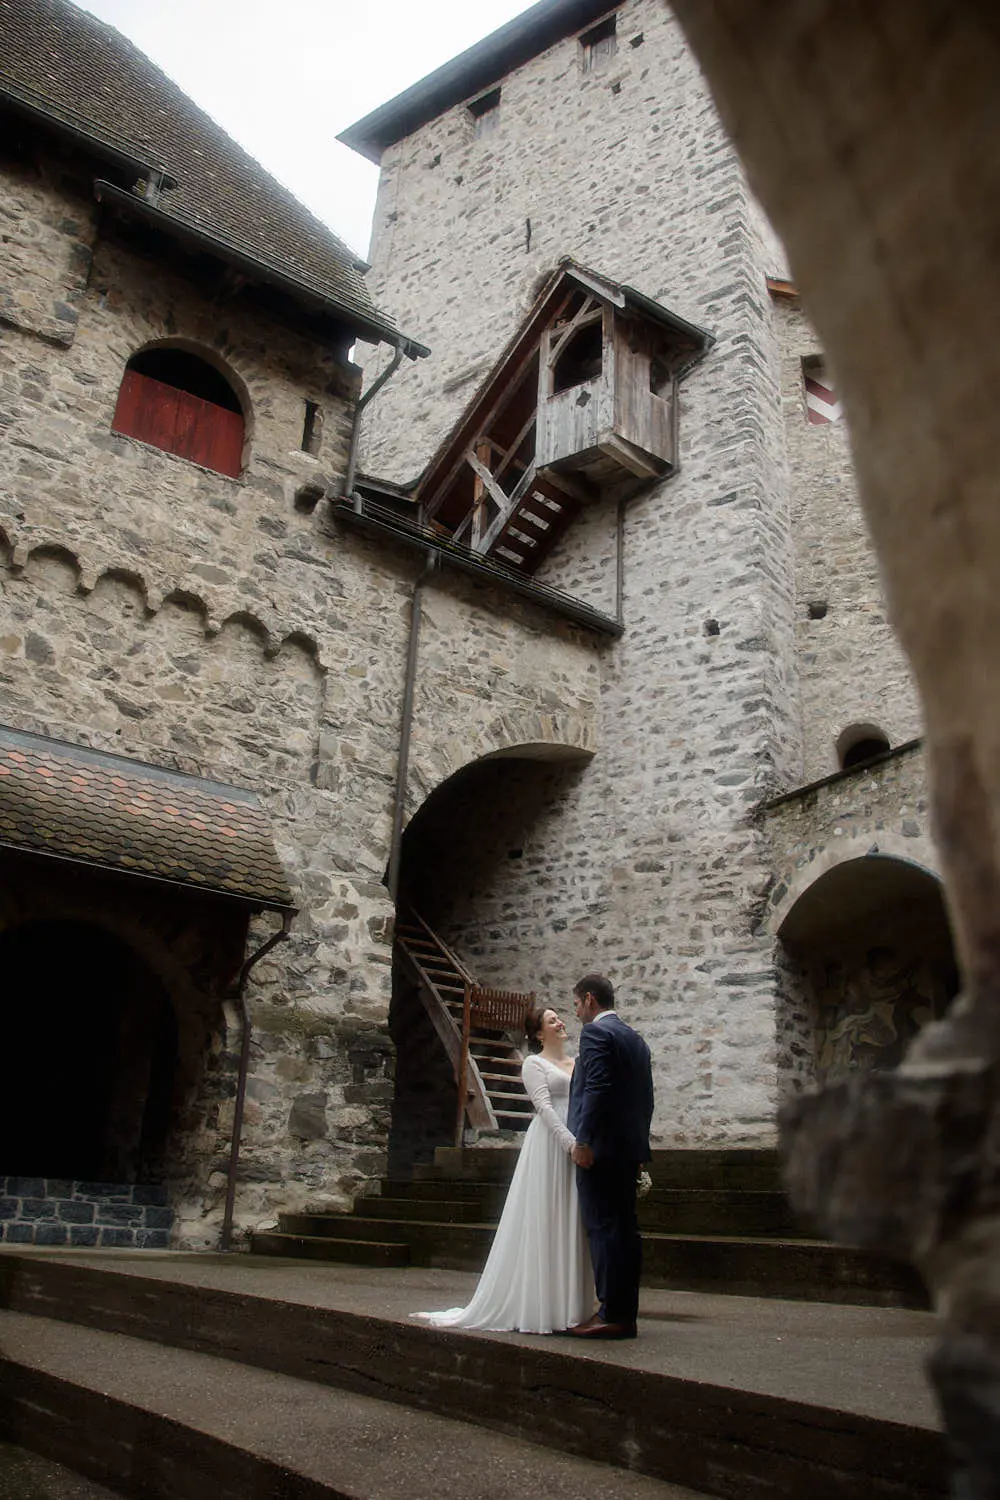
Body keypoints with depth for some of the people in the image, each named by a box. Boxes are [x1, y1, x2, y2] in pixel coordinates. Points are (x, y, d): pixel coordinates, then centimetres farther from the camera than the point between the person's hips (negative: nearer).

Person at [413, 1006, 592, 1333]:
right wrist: (570, 1142, -22)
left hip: (578, 1144, 6)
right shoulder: (534, 1063, 2)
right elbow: (544, 1106, -11)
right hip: (549, 1144, -6)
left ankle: (567, 1305, 12)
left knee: (570, 1226, 7)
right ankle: (537, 1306, 2)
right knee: (542, 1223, -4)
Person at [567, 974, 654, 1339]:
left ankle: (613, 1315, -6)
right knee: (624, 1229, 10)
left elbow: (597, 1088, -19)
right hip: (629, 1148, 9)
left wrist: (583, 1141, -20)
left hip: (600, 1148, -9)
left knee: (604, 1229, -7)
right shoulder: (635, 1038, 19)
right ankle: (625, 1312, 13)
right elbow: (646, 1097, 19)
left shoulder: (595, 1032, -8)